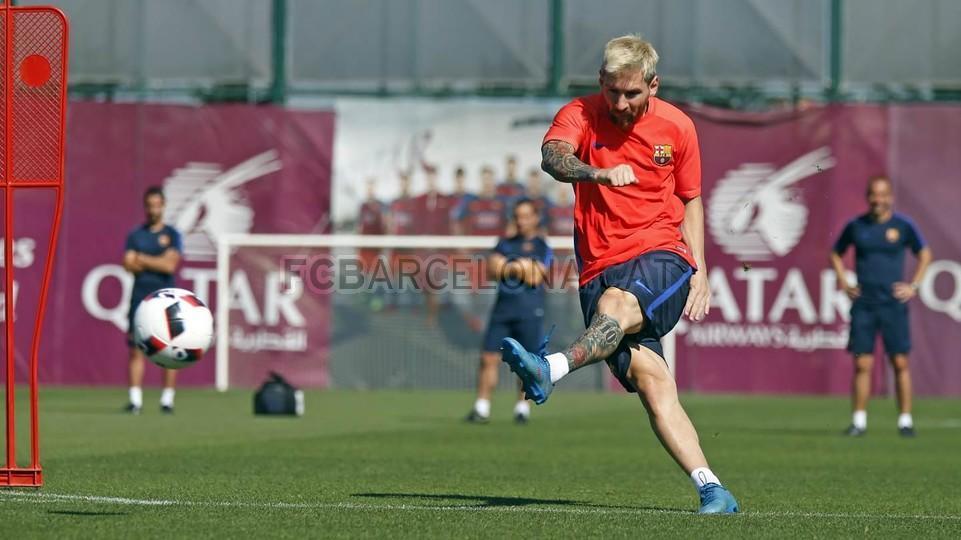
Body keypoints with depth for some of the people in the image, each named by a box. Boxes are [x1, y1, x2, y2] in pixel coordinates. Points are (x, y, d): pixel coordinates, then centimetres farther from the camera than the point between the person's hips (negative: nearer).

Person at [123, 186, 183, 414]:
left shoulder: (172, 235, 5)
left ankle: (167, 398, 3)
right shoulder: (135, 235, 11)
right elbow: (129, 265, -2)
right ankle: (135, 399, -6)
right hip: (140, 299, 1)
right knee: (136, 350, -5)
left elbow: (171, 265, -8)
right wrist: (157, 262, -9)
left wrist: (142, 259, -4)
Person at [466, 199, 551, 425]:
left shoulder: (542, 247, 3)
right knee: (489, 358, -4)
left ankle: (523, 407, 8)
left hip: (529, 312, -4)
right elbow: (491, 270, 4)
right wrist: (520, 269, -9)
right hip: (503, 309, 4)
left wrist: (507, 268, -10)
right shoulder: (506, 244, 17)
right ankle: (481, 408, -2)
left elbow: (535, 278, -10)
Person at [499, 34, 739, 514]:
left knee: (614, 304, -36)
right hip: (601, 270, 0)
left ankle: (550, 370, -59)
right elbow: (553, 157, -22)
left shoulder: (676, 126, 7)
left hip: (662, 258, 0)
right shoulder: (580, 114, 1)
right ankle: (710, 489, -20)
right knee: (649, 380, -16)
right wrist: (599, 173, -43)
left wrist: (700, 271, 10)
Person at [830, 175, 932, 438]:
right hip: (863, 305, 1)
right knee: (862, 364, -2)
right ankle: (859, 421, 3)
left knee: (900, 363, -3)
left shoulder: (903, 226, 0)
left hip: (894, 304, -1)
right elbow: (836, 253, 19)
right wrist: (843, 282, 6)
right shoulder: (855, 226, 4)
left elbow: (924, 254, 12)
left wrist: (914, 286, 3)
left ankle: (905, 421, 4)